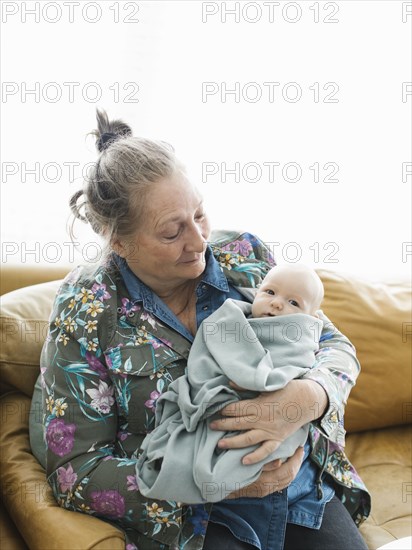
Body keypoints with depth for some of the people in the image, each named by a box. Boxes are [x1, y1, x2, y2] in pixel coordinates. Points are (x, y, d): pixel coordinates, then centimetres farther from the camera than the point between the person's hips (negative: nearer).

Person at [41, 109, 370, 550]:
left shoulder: (243, 254, 0)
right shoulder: (85, 310, -9)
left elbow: (334, 344, 5)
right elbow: (74, 472, -10)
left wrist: (309, 397, -20)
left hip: (304, 484, 3)